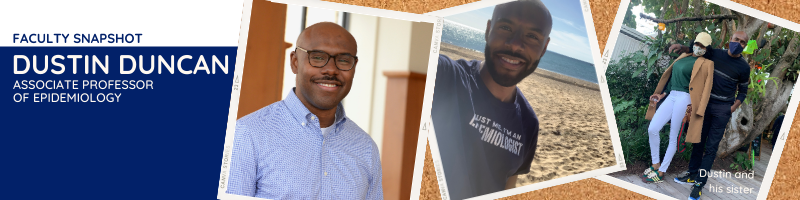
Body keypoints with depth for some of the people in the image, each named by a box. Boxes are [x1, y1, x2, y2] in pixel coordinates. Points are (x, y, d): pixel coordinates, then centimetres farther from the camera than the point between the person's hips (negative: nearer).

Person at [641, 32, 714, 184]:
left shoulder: (706, 64, -2)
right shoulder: (684, 57, 18)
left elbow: (706, 87, -7)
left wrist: (696, 108, -16)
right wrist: (661, 94, 21)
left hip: (684, 99, -7)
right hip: (671, 96, 7)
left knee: (673, 137, -1)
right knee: (652, 129, -2)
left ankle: (661, 173, 5)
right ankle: (655, 164, 12)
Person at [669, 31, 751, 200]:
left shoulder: (744, 67, -4)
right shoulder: (715, 54, 2)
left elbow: (743, 92, 7)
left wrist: (733, 108, -8)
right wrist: (681, 47, -2)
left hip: (723, 109, -3)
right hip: (705, 104, 3)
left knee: (711, 147, -5)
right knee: (698, 141, 9)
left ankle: (700, 183, -4)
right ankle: (692, 175, 20)